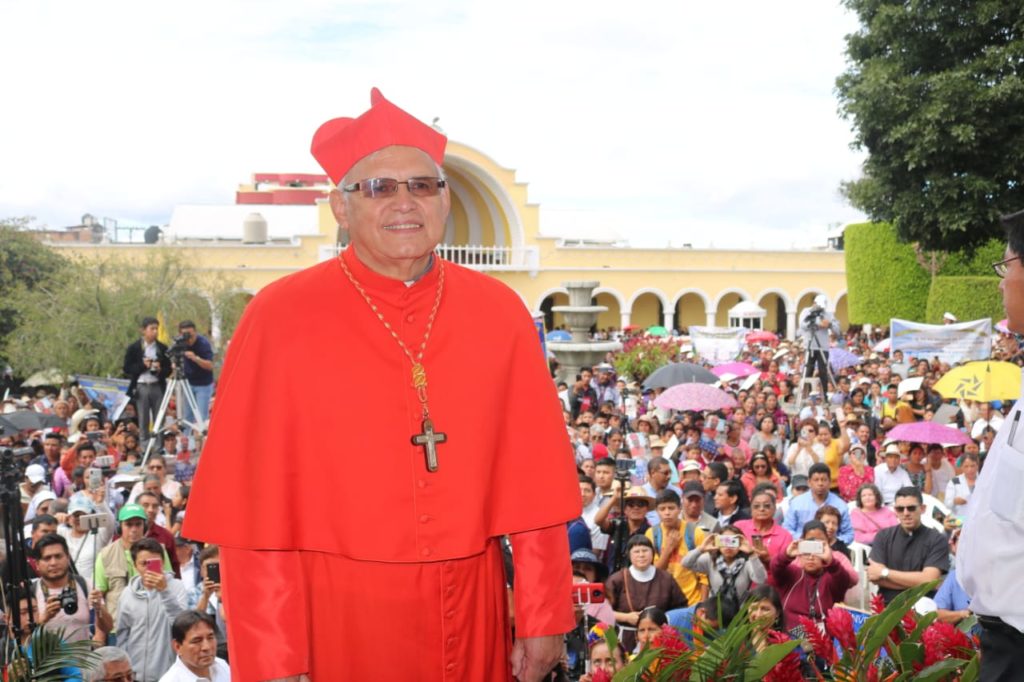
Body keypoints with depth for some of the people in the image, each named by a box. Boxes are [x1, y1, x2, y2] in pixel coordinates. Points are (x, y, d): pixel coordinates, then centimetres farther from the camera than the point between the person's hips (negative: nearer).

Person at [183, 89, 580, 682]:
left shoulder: (499, 314, -1)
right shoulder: (280, 318, -10)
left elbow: (532, 484, 2)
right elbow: (255, 504, -10)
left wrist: (543, 617, 0)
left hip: (469, 614, 3)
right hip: (333, 617, -2)